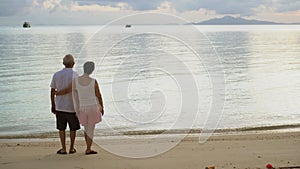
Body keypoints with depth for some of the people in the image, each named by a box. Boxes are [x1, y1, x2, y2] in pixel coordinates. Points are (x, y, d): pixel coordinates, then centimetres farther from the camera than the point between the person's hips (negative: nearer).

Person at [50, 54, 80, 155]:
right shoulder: (74, 75, -10)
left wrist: (53, 105, 13)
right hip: (72, 106, -2)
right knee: (73, 128, 12)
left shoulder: (56, 75, 0)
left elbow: (52, 91, 3)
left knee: (61, 128, 12)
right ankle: (71, 148, 19)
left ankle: (63, 149, 12)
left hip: (60, 106, 2)